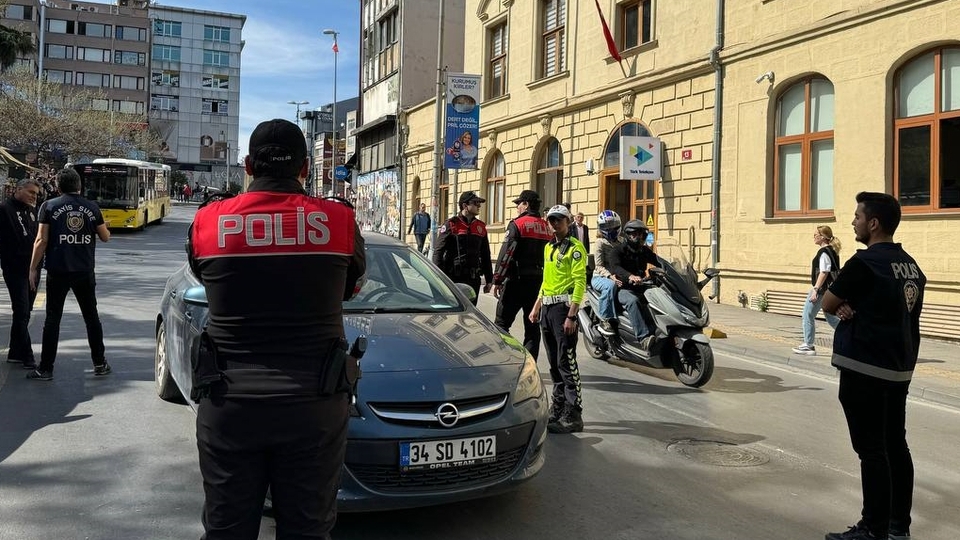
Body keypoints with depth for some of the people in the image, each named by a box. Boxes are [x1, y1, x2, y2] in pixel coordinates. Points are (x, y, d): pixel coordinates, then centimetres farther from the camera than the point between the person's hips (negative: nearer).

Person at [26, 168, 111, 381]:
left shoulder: (49, 206, -3)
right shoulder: (92, 207, 2)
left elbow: (41, 240, -7)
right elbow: (105, 237, 8)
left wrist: (33, 268, -1)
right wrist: (102, 226, 30)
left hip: (58, 271, -2)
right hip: (85, 272, 2)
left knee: (52, 319, 5)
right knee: (91, 316, 12)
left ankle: (45, 369, 7)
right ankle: (100, 364, 16)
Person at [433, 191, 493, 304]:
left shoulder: (481, 227, 12)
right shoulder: (451, 225, -4)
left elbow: (485, 255, 17)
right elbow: (438, 252, -7)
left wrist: (489, 280, 15)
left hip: (474, 279, 5)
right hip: (454, 278, -5)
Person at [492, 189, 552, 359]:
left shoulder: (517, 224, -8)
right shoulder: (547, 227, 11)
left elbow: (506, 255, -14)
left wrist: (497, 280, -10)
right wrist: (546, 280, 17)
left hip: (518, 280, -6)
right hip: (539, 281, 6)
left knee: (502, 322, 0)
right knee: (532, 325, 11)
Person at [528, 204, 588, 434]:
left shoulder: (575, 247, -7)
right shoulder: (549, 247, 19)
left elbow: (580, 282, -15)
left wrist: (571, 316, -21)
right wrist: (537, 307, 21)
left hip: (564, 307, -8)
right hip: (547, 308, 8)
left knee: (566, 362, -10)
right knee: (554, 363, 12)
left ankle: (573, 415, -8)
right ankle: (558, 409, 20)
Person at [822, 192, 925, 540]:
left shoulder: (865, 262, -17)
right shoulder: (911, 265, 10)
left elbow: (828, 305, -9)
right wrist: (854, 307, 0)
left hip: (865, 368, -9)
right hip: (900, 369, 9)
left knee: (872, 450, -3)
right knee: (895, 445, 14)